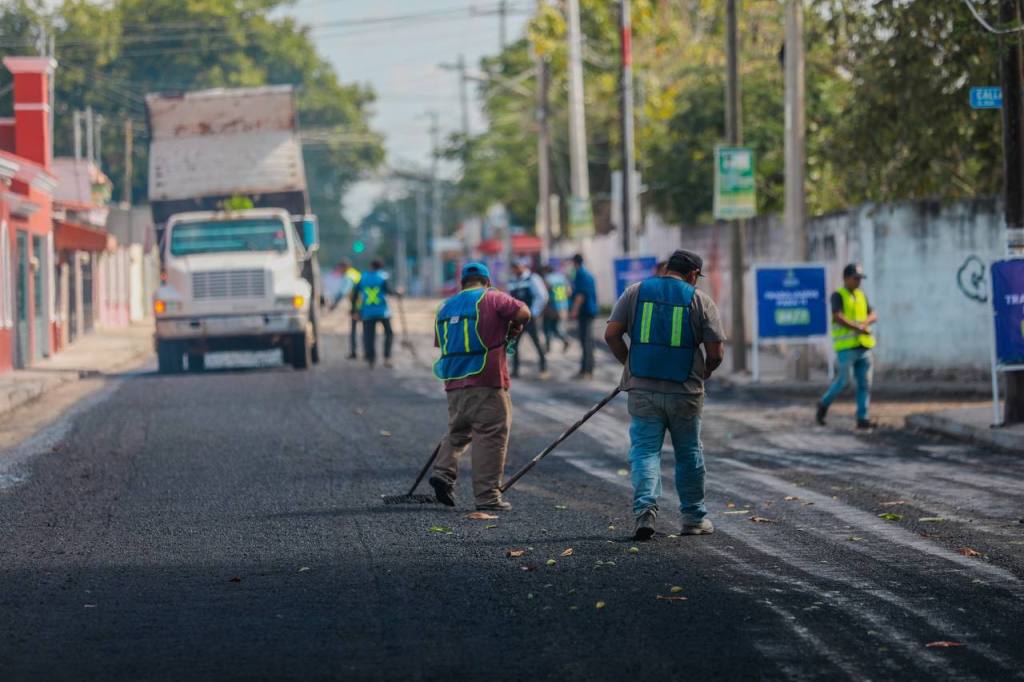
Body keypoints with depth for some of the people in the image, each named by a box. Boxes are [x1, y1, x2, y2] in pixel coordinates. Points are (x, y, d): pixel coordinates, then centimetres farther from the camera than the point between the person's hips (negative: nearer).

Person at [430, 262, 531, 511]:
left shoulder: (446, 307, 16)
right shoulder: (492, 298, -2)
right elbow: (523, 314, -12)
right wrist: (514, 328, 7)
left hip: (454, 382, 6)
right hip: (486, 380, -6)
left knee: (458, 430, 22)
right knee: (491, 435, -2)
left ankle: (444, 471, 2)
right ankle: (487, 495, -4)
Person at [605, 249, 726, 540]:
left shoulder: (635, 292, 4)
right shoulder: (700, 300, -1)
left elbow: (611, 334, -3)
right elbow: (716, 352, -5)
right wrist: (705, 372, 16)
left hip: (642, 389, 1)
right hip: (685, 392, -1)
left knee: (644, 451, 4)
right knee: (689, 454, 14)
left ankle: (645, 510, -17)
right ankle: (694, 518, 23)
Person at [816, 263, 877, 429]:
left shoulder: (861, 295, 16)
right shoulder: (838, 296, -4)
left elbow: (873, 316, 10)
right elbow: (838, 317, -17)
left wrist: (865, 323, -12)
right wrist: (858, 328, -17)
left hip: (863, 346, 6)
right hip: (846, 347, -6)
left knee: (865, 383, -1)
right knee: (842, 381, -4)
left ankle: (862, 418, -1)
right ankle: (824, 404, 20)